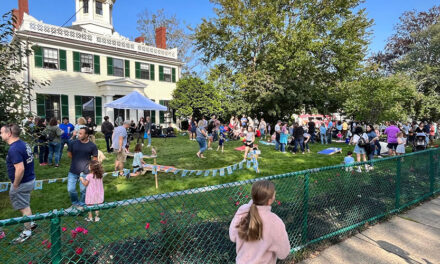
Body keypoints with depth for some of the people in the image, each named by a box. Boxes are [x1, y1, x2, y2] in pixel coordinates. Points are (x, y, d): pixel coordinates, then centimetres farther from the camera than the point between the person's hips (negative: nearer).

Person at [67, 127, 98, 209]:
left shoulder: (92, 146, -9)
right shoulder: (73, 143, -3)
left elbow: (95, 159, -1)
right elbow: (69, 154, 10)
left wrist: (86, 162, -5)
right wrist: (77, 160, 4)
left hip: (85, 172, -2)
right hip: (73, 171, 2)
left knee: (83, 190, 10)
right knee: (71, 189, 7)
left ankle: (81, 204, 34)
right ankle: (75, 203, 34)